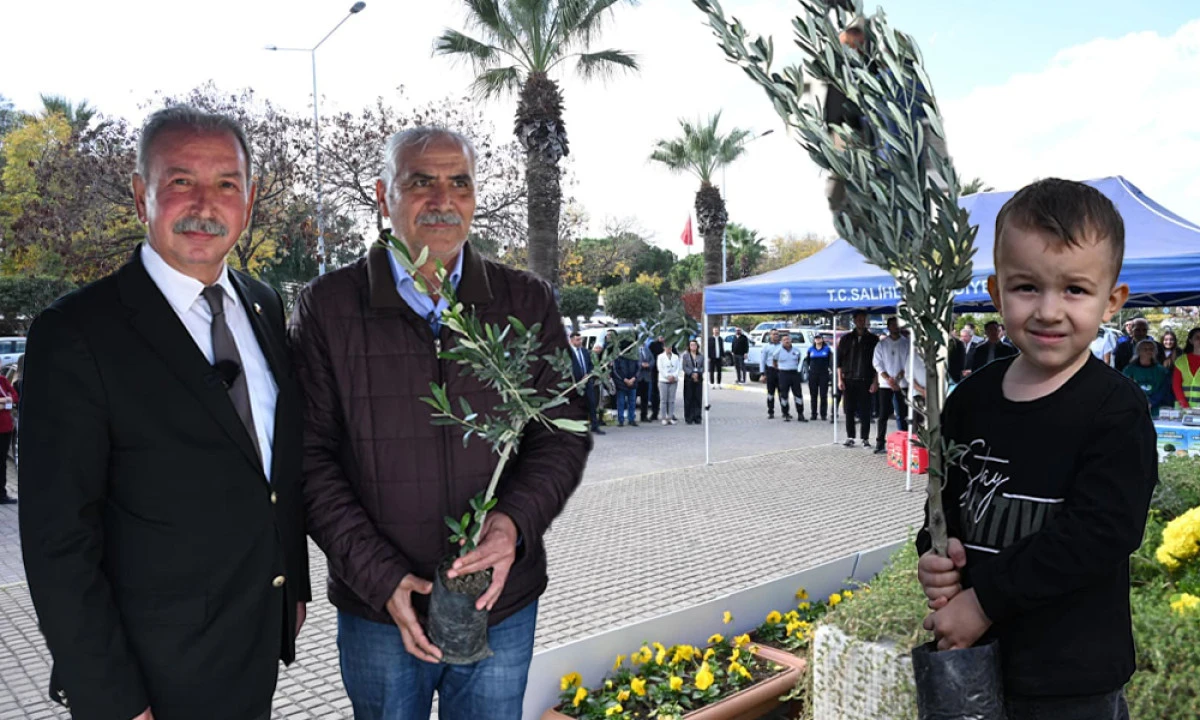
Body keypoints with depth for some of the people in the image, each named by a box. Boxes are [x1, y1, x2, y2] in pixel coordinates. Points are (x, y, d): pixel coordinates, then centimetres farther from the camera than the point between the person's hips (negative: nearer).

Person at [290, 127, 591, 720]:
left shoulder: (528, 304, 0)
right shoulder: (327, 306, -4)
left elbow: (563, 433, 1)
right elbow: (309, 457, -5)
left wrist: (516, 521, -18)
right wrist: (380, 578, -13)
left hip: (503, 603, 2)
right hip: (376, 609, -1)